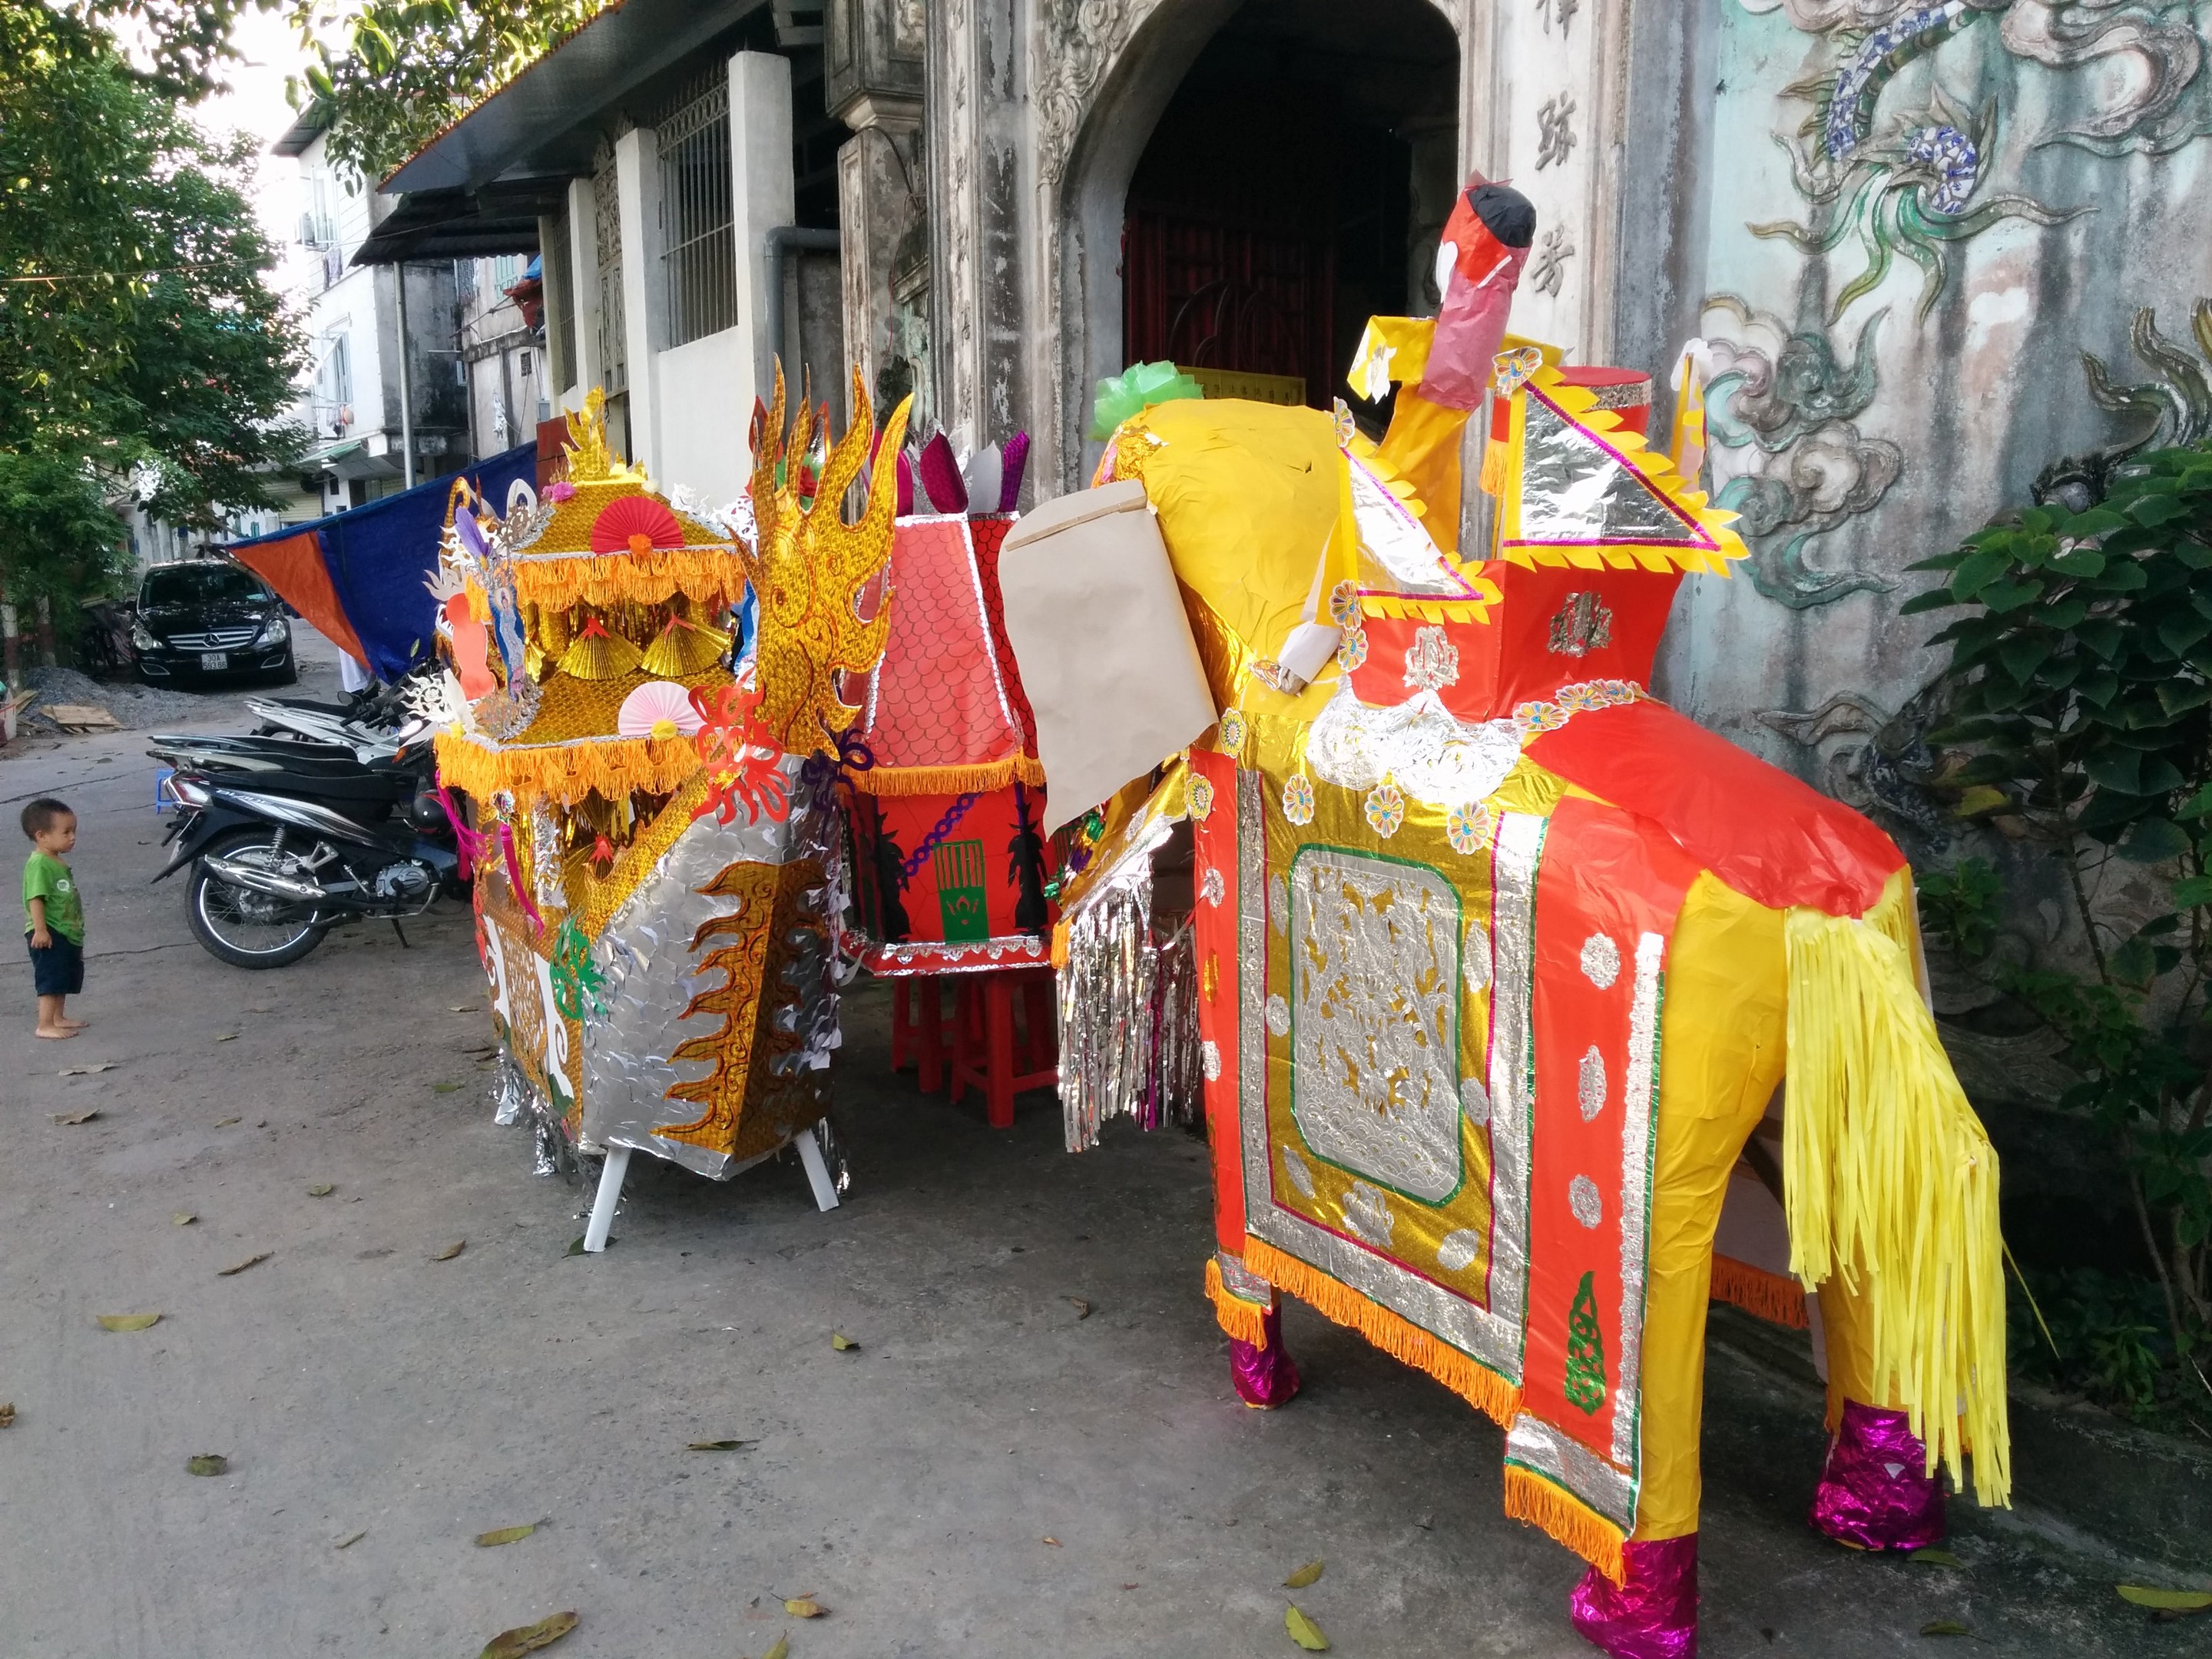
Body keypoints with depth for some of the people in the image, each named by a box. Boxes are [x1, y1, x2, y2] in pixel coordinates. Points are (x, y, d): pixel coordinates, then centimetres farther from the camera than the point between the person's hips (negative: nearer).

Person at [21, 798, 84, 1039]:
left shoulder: (57, 862, 13)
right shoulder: (39, 865, -19)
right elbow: (36, 898, -25)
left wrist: (76, 929, 26)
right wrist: (40, 930, -29)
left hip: (66, 933, 10)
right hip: (49, 935, -10)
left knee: (64, 980, 20)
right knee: (51, 981, -6)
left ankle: (58, 1018, 32)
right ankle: (45, 1026, -1)